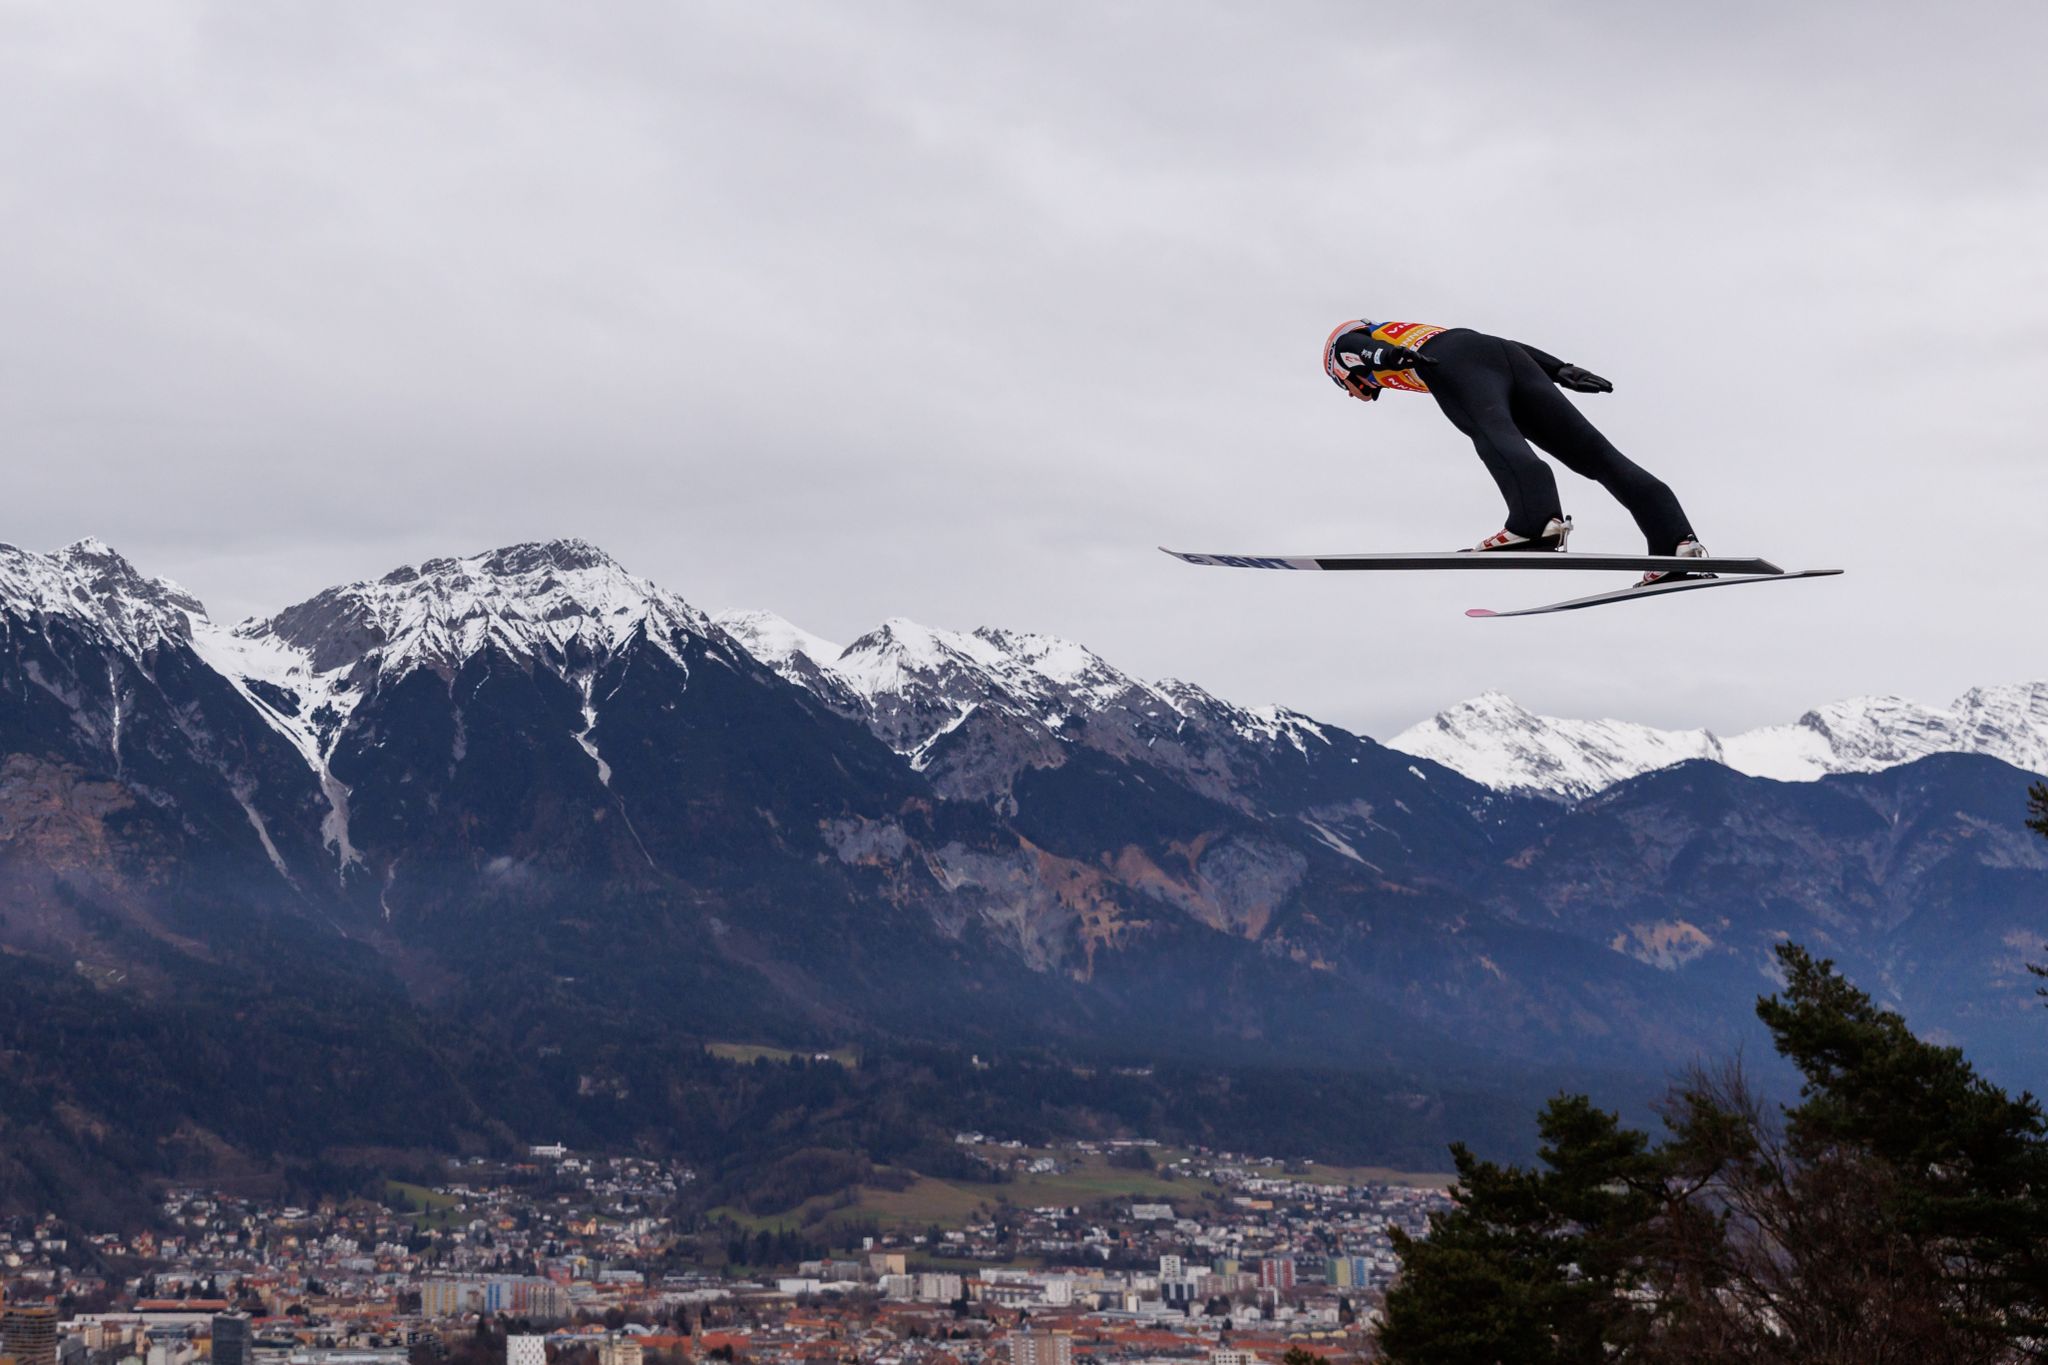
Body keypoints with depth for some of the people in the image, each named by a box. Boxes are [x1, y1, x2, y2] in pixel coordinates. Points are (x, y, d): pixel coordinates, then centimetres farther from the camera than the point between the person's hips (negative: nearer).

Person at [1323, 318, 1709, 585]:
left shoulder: (1346, 344, 30)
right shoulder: (1425, 331, 45)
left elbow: (1362, 347, 5)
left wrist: (1388, 355, -16)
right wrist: (1560, 370, 22)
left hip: (1456, 364, -6)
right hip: (1508, 357, 6)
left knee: (1493, 432, -30)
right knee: (1591, 451, -6)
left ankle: (1537, 519, -58)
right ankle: (1677, 543, -19)